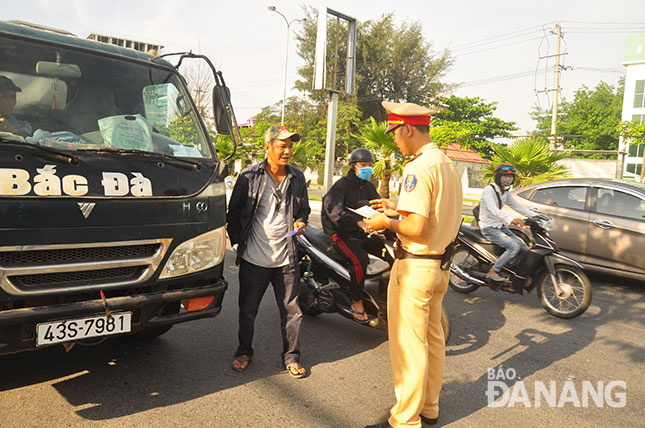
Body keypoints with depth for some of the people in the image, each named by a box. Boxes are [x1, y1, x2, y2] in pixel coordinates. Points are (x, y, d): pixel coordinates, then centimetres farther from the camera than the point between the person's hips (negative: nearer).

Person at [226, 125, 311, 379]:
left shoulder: (297, 178, 6)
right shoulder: (249, 176, -4)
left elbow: (304, 209, 19)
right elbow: (233, 211, 5)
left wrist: (300, 222, -2)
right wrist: (238, 239, -2)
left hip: (286, 259, 2)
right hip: (254, 259, -2)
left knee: (291, 310, 7)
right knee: (248, 310, 13)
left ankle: (291, 357, 25)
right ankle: (244, 352, 35)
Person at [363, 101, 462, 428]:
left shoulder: (418, 168, -19)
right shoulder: (448, 165, 10)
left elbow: (416, 228, -26)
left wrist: (387, 223, -9)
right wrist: (398, 208, 15)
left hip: (415, 266, -10)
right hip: (441, 264, 10)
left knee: (408, 346, 1)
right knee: (433, 339, 19)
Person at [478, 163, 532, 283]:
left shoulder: (506, 192, 13)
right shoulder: (488, 190, -15)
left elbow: (517, 206, 14)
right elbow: (493, 209, -31)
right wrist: (511, 219, -45)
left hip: (501, 227, 9)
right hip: (489, 228, -9)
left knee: (525, 249, 0)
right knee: (514, 247, -25)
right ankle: (492, 272, -15)